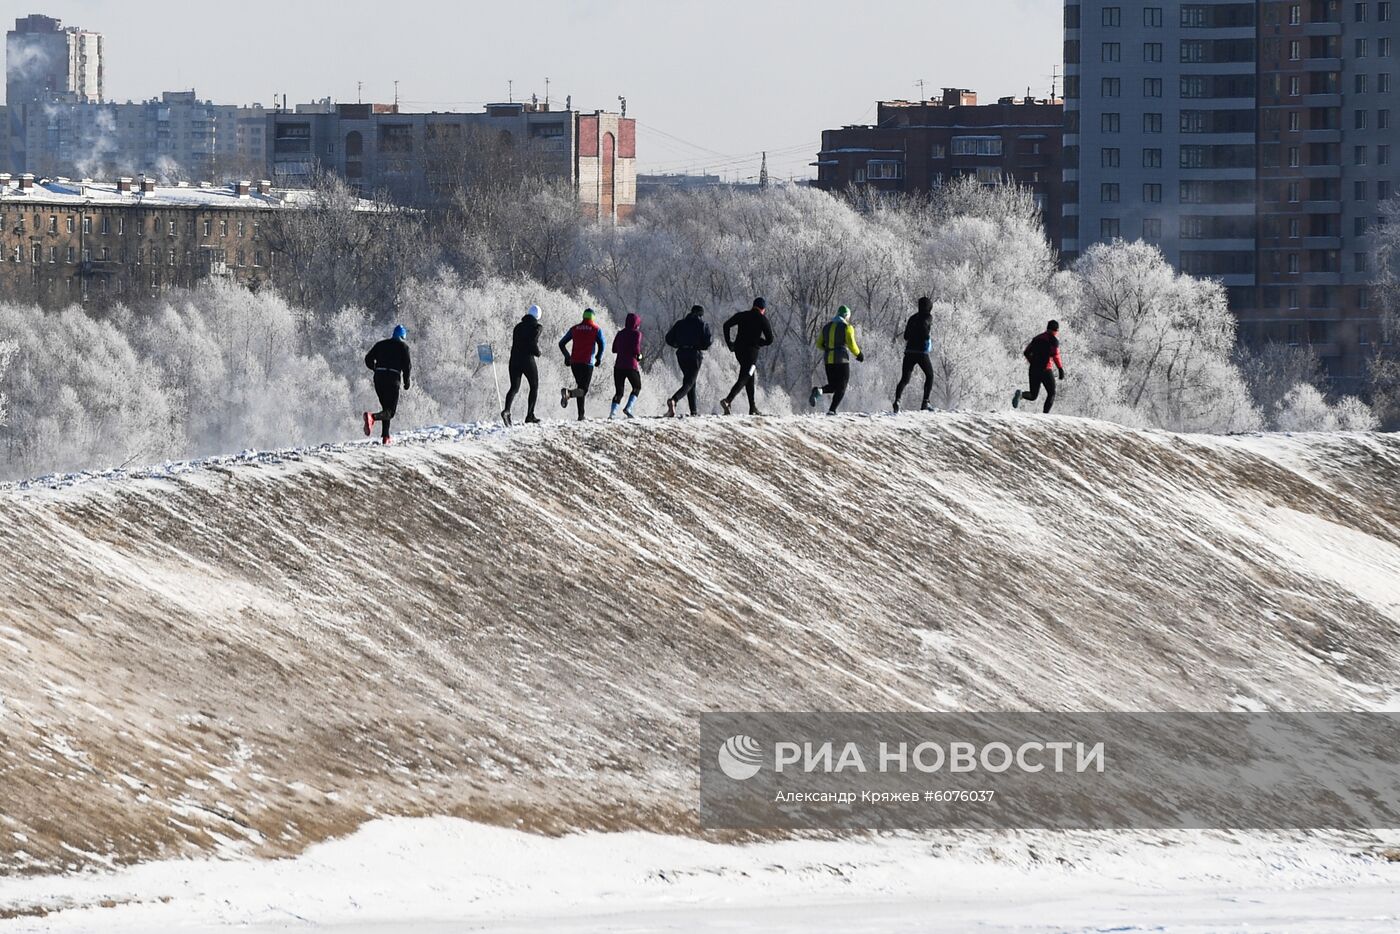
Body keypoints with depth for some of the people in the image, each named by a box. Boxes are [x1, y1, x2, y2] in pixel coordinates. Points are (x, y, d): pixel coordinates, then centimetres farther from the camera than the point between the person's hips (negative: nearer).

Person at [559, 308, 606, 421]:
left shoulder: (574, 329, 11)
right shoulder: (596, 329, 1)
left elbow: (561, 344, 11)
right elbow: (601, 344, -12)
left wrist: (567, 357, 22)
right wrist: (599, 358, 2)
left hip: (574, 363, 4)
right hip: (587, 364, -4)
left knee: (581, 387, 17)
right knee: (583, 390, -4)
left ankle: (581, 415, 12)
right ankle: (568, 393, -35)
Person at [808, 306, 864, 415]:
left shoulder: (827, 327, 13)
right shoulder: (847, 327, -3)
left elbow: (819, 344, 13)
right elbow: (851, 344, -11)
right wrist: (858, 354, 5)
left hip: (828, 360, 5)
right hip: (842, 360, -5)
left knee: (833, 386, 16)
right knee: (841, 387, 5)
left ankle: (818, 390, -15)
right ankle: (832, 410, -8)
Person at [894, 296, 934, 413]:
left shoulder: (913, 318, 14)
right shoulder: (928, 317, -2)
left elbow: (906, 336, 17)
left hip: (909, 352, 4)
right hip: (922, 352, -4)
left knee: (905, 379, 1)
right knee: (929, 376, 17)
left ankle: (897, 400, -23)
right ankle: (925, 402, 8)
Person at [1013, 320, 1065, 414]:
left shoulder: (1037, 338, 15)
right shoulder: (1053, 339, -4)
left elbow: (1026, 353, 17)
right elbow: (1055, 355, -18)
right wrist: (1060, 369, -15)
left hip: (1033, 370, 5)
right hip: (1046, 370, -5)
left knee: (1033, 396, 13)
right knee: (1051, 394, 11)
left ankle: (1021, 395, -19)